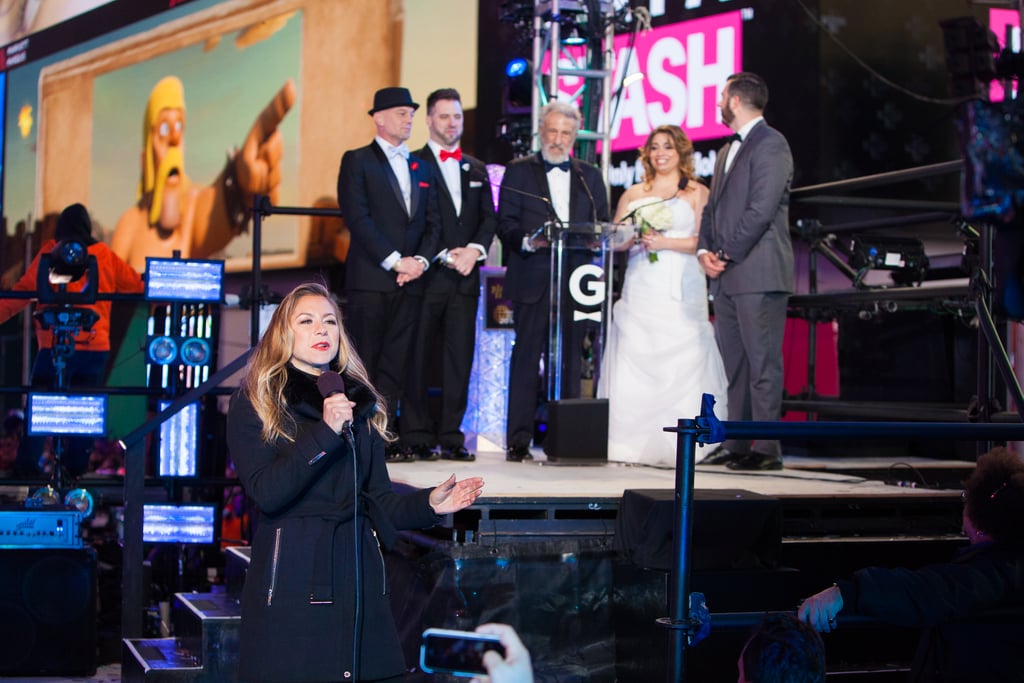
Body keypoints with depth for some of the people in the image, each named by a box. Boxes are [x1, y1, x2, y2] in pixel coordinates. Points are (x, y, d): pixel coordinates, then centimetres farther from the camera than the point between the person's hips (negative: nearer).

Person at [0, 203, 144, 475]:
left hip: (54, 344, -1)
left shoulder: (48, 253, 3)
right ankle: (77, 467, 8)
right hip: (95, 345, 1)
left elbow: (23, 292, 0)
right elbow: (137, 286, 13)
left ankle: (27, 464, 4)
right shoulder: (105, 256, 8)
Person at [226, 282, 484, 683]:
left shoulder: (360, 403, 14)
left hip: (357, 575, 4)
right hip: (290, 579, -4)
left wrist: (428, 504, -6)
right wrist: (325, 432, -19)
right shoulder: (255, 403, 0)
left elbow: (378, 500, 12)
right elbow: (266, 493, -13)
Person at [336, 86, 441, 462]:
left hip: (410, 280, 5)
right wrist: (394, 260, -14)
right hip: (369, 279, -5)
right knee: (365, 361, -4)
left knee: (396, 362, 3)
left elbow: (432, 222, 16)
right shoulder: (357, 161, 1)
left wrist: (421, 260, -3)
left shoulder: (421, 167, 19)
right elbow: (357, 217, -9)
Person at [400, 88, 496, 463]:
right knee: (417, 357, -2)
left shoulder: (476, 169, 18)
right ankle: (416, 437, 3)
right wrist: (443, 255, -12)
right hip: (426, 275, -4)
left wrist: (475, 249, -6)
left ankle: (451, 435, 7)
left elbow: (489, 218, 13)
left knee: (460, 357, 3)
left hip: (465, 277, 5)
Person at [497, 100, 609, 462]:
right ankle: (518, 441, 0)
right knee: (526, 358, -3)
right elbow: (505, 224, 2)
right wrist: (528, 241, -17)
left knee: (571, 360, 2)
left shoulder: (590, 176, 17)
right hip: (532, 282, -2)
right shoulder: (518, 171, 9)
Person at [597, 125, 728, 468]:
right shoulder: (633, 195, 19)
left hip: (680, 293, -3)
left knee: (681, 363, -10)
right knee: (633, 363, -6)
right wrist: (634, 237, -6)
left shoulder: (697, 193, 9)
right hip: (640, 291, 3)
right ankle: (633, 444, -5)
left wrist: (665, 242, -11)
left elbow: (703, 241, -1)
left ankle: (678, 446, -9)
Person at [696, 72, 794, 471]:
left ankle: (767, 449, -7)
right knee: (735, 365, 10)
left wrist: (727, 256, -12)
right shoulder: (728, 151, 23)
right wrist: (705, 250, 4)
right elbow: (713, 208, 21)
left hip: (758, 273, -9)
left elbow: (760, 210, -16)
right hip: (726, 276, 9)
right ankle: (736, 444, 14)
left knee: (762, 362, -8)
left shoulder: (770, 145, -7)